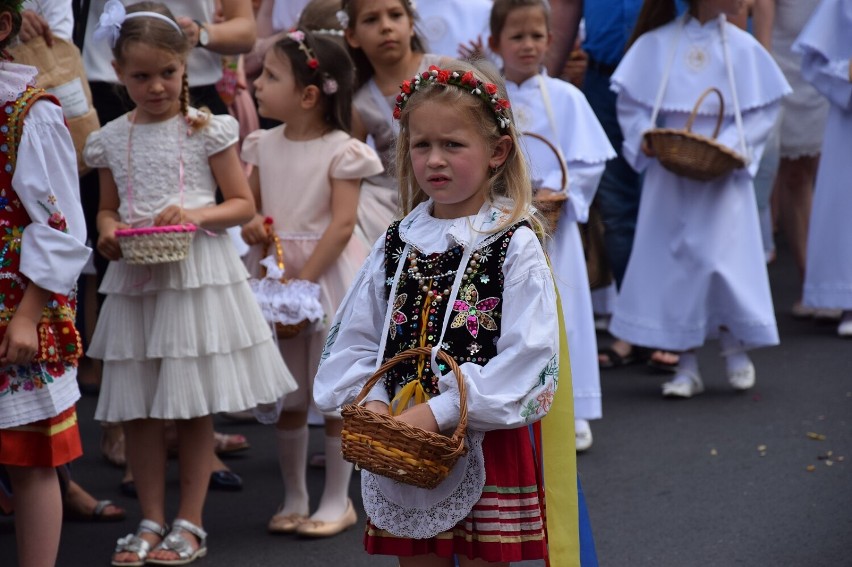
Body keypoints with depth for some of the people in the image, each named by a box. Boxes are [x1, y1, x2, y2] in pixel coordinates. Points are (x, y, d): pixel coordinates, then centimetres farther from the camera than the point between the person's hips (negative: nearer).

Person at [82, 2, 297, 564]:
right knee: (137, 407, 5)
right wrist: (108, 231, -6)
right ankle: (152, 519, 18)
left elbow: (243, 204, 0)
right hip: (136, 278, 3)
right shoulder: (112, 139, 7)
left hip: (199, 274, -3)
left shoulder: (207, 130, -2)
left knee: (195, 405, 2)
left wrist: (198, 214, -17)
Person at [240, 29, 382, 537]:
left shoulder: (341, 151, -12)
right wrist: (251, 225, -10)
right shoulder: (265, 145, 5)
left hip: (329, 273, -5)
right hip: (278, 274, 6)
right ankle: (294, 498, 23)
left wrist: (305, 279, -20)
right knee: (289, 396, 11)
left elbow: (342, 225, -17)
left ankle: (337, 500, 14)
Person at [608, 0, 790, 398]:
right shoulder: (657, 43, -3)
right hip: (668, 175, 1)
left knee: (720, 255, -4)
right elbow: (630, 101, 3)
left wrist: (735, 145, -13)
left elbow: (764, 108, 0)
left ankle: (735, 348, 21)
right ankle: (687, 366, 14)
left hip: (721, 175, -1)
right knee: (673, 261, 3)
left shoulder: (741, 47, -3)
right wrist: (643, 136, -12)